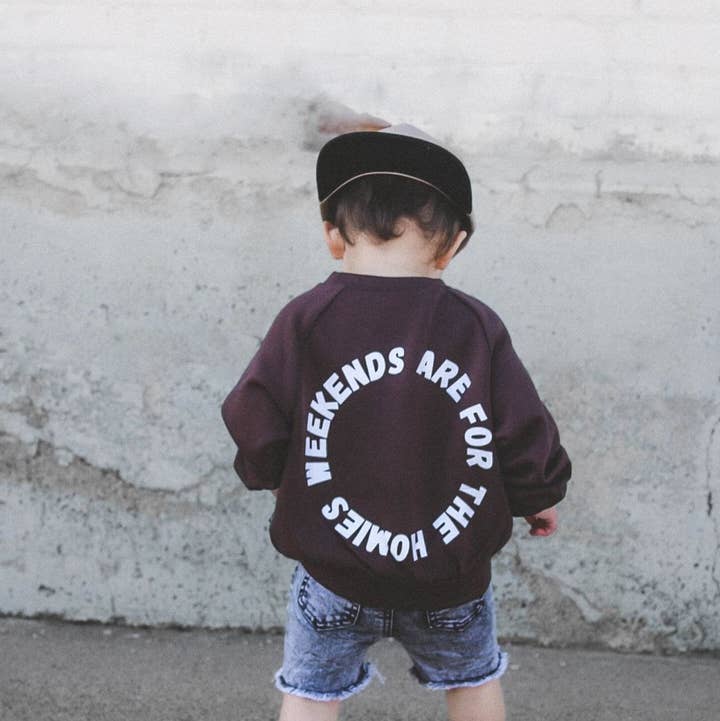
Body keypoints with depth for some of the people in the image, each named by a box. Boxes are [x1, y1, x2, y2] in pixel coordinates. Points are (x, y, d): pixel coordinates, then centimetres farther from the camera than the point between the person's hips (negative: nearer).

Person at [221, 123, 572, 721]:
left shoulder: (304, 322, -13)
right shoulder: (475, 327, -11)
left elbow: (254, 426, -10)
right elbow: (526, 437, -7)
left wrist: (268, 473, 12)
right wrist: (539, 499, 13)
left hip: (334, 568, -1)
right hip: (455, 578, 1)